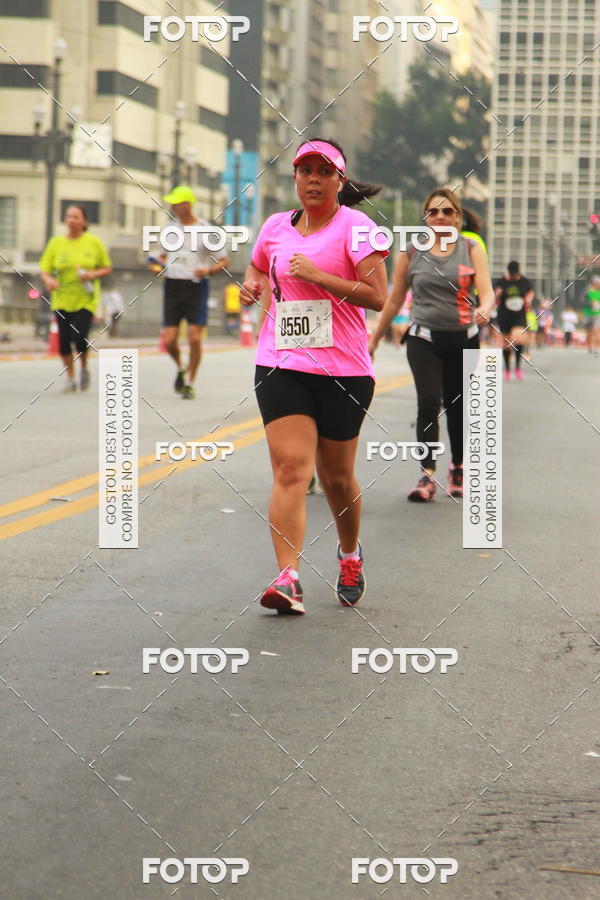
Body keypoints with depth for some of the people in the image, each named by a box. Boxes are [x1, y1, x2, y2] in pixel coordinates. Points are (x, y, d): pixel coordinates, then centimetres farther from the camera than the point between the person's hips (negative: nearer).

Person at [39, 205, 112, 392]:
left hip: (86, 300, -2)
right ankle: (70, 379, 15)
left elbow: (108, 268, 8)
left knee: (80, 337, -14)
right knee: (64, 339, -1)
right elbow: (44, 269, 3)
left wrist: (93, 274, -12)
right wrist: (48, 280, -20)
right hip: (62, 300, 2)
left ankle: (84, 368, 15)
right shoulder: (56, 242, 3)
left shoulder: (94, 242, 1)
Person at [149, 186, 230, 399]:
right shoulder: (169, 229, 10)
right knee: (169, 340, -3)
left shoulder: (205, 230, -3)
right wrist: (156, 262, 4)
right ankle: (180, 369, 27)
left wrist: (208, 271, -18)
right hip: (173, 285, 4)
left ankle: (190, 383, 8)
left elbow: (224, 261, 1)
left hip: (196, 287, -4)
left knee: (194, 338, -8)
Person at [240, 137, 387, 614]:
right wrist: (252, 285, 9)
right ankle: (288, 578, -22)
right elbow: (257, 267, 32)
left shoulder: (355, 225, -3)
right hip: (281, 365, 2)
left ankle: (350, 553, 37)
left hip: (343, 369, -2)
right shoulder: (276, 226, 11)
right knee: (291, 469, -14)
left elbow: (377, 295, -12)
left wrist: (316, 275, -18)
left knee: (336, 476, 9)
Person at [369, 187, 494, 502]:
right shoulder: (411, 253, 4)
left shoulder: (471, 250, 4)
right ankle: (427, 476, -20)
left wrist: (484, 309, -31)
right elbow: (395, 300, 11)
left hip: (463, 340, 1)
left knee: (457, 406, 10)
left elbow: (486, 290, -8)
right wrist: (374, 339, 13)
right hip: (424, 339, -1)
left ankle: (458, 468, 30)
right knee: (429, 402, -17)